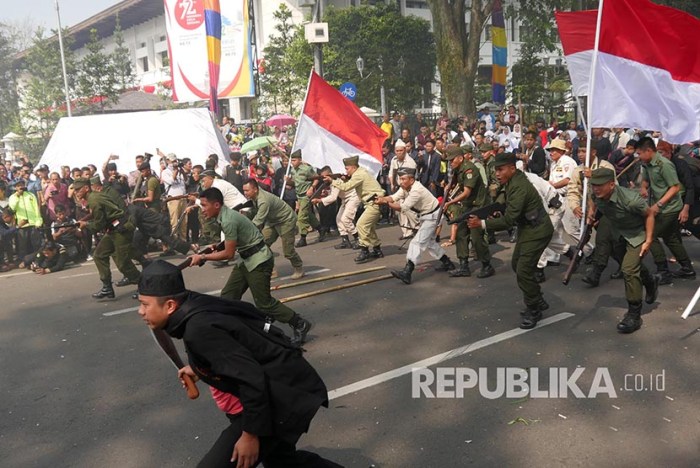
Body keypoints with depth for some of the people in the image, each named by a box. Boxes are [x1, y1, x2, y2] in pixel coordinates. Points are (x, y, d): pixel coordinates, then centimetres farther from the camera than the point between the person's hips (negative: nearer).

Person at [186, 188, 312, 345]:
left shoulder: (228, 220, -25)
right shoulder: (224, 215, 4)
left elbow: (229, 254, -22)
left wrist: (202, 257, -16)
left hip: (259, 260, -10)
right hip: (247, 259, 10)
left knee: (263, 303, -2)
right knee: (228, 296, 6)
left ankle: (300, 325, 10)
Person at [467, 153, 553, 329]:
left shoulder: (519, 187, -26)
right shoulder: (512, 182, 4)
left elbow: (508, 219, -28)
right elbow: (506, 205, 11)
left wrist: (482, 224, -26)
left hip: (537, 231, -11)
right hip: (526, 228, 11)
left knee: (524, 270, -11)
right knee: (517, 265, 17)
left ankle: (533, 310, 7)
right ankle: (538, 301, 32)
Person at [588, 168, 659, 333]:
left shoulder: (629, 199, -37)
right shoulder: (598, 195, -18)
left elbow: (650, 214, -21)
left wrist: (648, 240, -21)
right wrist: (592, 211, -7)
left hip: (637, 234, -7)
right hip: (618, 233, 7)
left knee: (629, 269, -20)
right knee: (629, 264, 24)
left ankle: (634, 315, -8)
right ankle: (650, 281, 58)